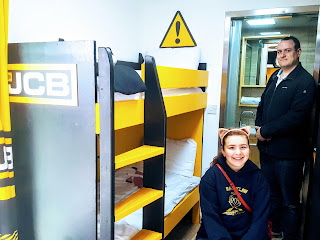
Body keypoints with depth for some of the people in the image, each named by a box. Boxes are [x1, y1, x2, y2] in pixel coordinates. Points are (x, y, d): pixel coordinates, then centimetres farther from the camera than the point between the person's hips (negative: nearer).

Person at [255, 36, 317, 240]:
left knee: (289, 201, 6)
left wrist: (266, 131, -17)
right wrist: (259, 126, 0)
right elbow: (263, 103, 18)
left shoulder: (305, 81, -12)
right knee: (271, 193, 22)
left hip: (288, 153, -8)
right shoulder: (275, 76, 13)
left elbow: (297, 117, -21)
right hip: (267, 147, 8)